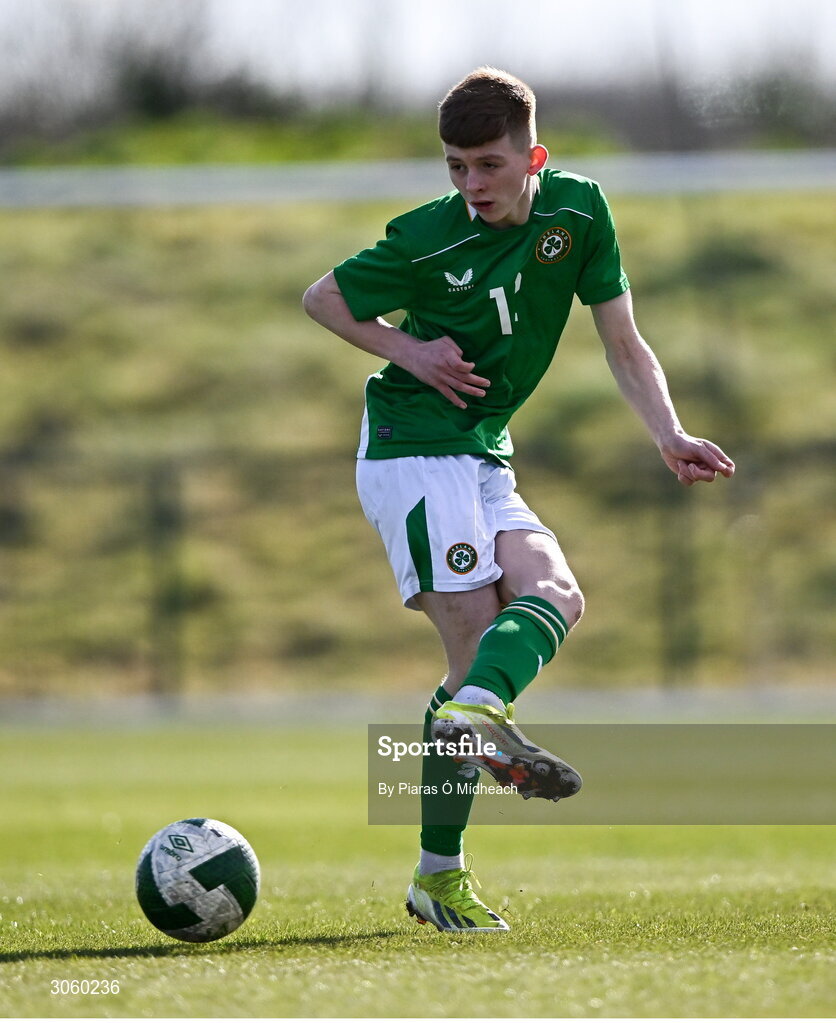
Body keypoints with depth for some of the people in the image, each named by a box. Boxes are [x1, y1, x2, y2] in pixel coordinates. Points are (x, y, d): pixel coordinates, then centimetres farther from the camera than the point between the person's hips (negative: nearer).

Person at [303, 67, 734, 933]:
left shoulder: (578, 209, 0)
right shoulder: (427, 238, -11)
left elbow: (623, 346, 5)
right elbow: (323, 298, 4)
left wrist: (670, 437, -8)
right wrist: (408, 351, -9)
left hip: (485, 459, 6)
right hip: (413, 448, -6)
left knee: (553, 593, -18)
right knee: (478, 638, -19)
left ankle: (473, 710, -33)